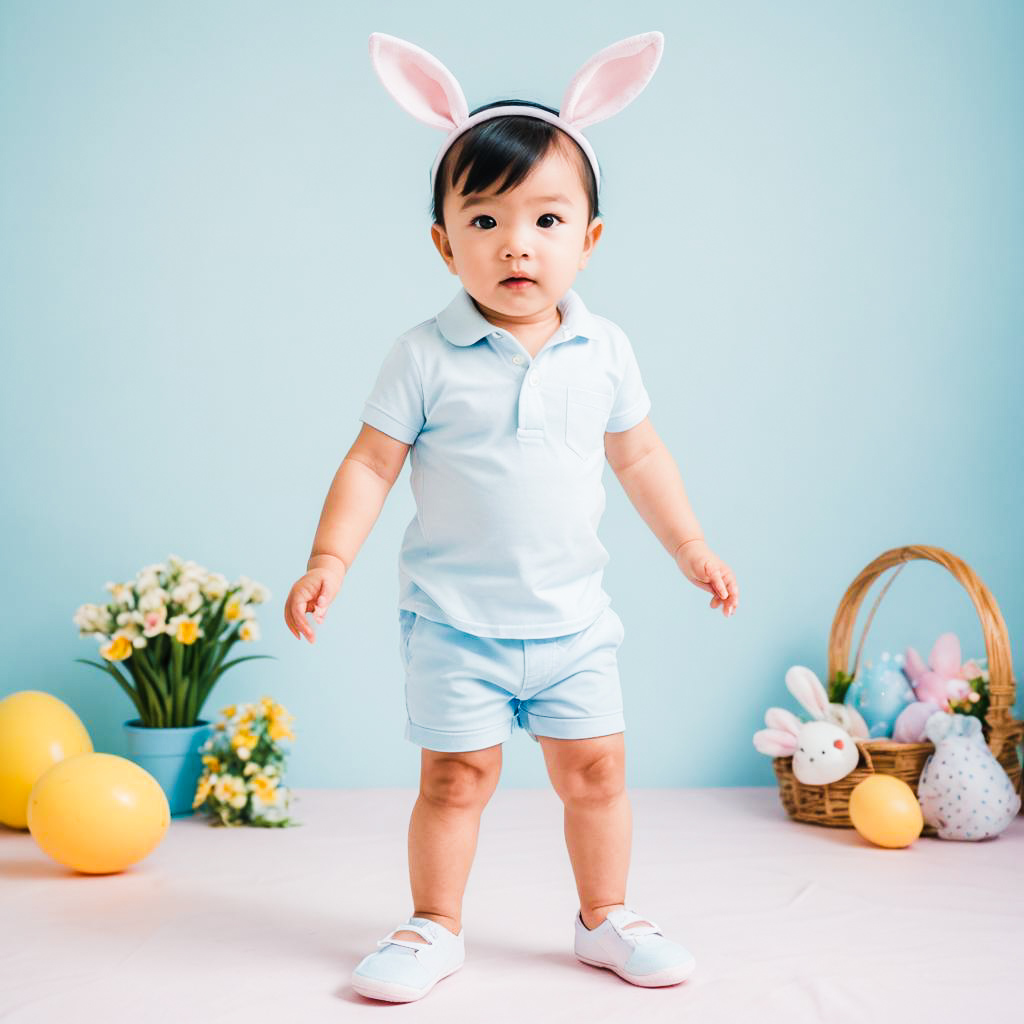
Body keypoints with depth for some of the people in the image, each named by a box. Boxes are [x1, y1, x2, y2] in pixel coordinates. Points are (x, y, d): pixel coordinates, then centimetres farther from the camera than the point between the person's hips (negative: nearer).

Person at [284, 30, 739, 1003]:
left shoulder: (604, 352, 1)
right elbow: (371, 462, -5)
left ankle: (606, 918, 28)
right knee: (455, 775, 3)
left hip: (572, 618, 3)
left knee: (595, 768, 9)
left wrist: (691, 549, 16)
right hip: (455, 620, -3)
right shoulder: (425, 356, -9)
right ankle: (433, 927, 22)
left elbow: (639, 455, 13)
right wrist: (328, 560, -13)